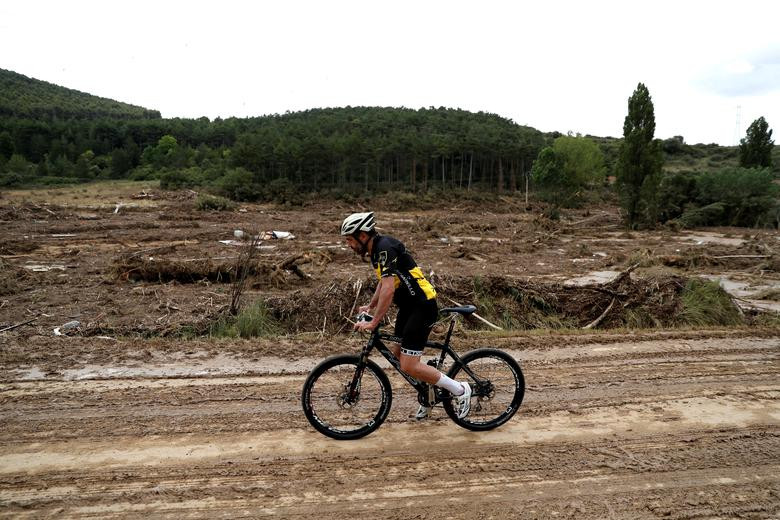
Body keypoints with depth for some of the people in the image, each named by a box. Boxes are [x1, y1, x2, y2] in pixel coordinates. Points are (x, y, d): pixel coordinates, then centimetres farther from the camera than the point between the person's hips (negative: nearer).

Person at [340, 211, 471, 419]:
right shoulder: (377, 248, 11)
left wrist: (373, 323, -28)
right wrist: (370, 306, 25)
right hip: (408, 306, 10)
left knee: (409, 366, -11)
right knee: (397, 354, 15)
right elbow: (384, 281, 27)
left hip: (423, 306, -10)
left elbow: (388, 290, -29)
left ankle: (460, 390, 3)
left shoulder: (385, 248, -20)